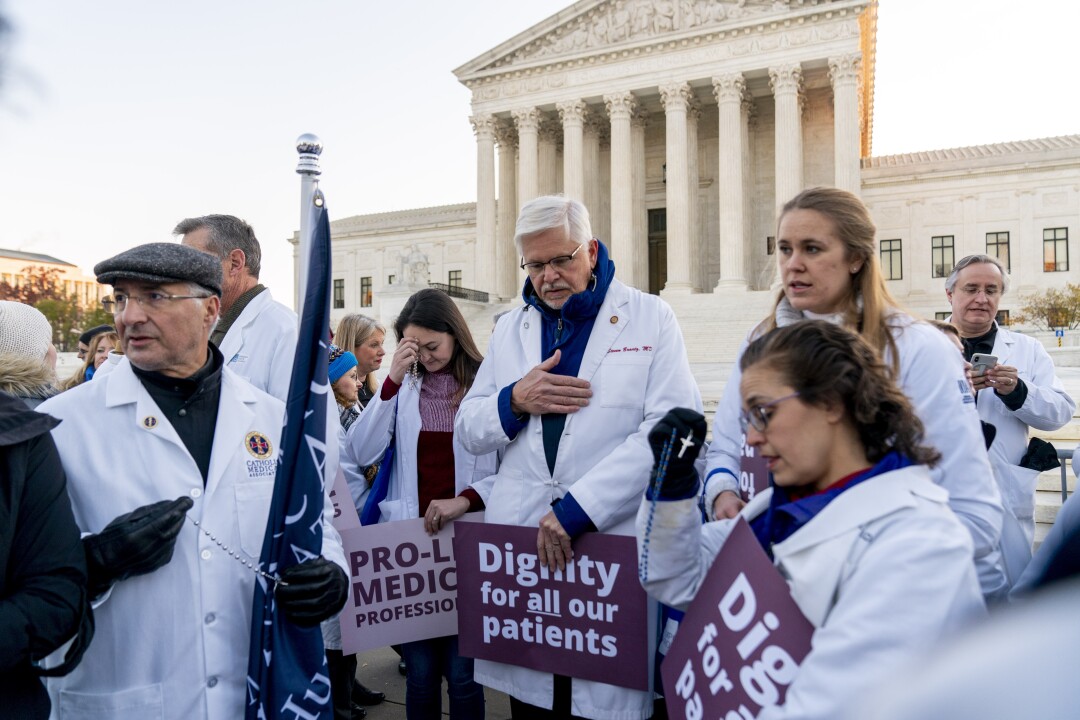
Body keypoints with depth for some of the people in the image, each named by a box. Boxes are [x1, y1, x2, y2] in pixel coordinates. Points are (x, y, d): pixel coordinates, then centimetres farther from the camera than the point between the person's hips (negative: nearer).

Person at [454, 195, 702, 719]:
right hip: (519, 544, 4)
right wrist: (514, 401, -8)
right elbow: (469, 431, 15)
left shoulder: (649, 318, 1)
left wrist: (576, 509, -17)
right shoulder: (511, 328, 14)